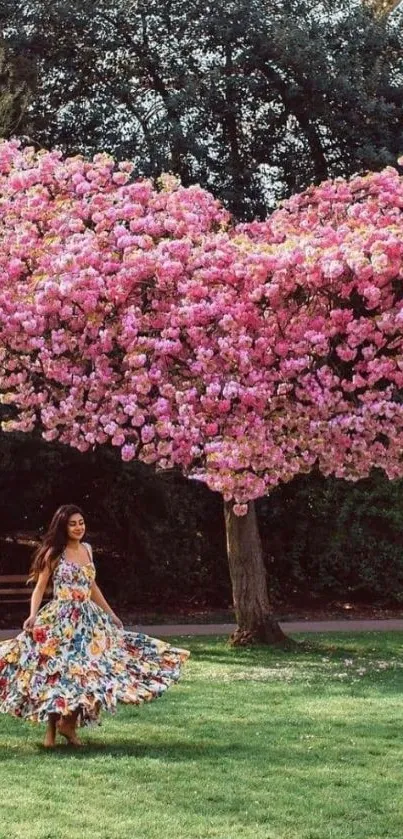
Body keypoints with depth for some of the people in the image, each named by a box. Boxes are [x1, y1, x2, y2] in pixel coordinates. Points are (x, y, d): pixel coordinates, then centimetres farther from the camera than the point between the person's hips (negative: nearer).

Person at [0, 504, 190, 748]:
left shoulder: (87, 549, 12)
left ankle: (69, 724, 12)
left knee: (86, 671, 0)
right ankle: (51, 730, 6)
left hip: (87, 619, 6)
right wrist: (33, 615, -19)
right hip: (60, 619, -6)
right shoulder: (54, 553, -4)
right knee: (56, 672, -5)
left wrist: (111, 614, 24)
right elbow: (40, 587, -4)